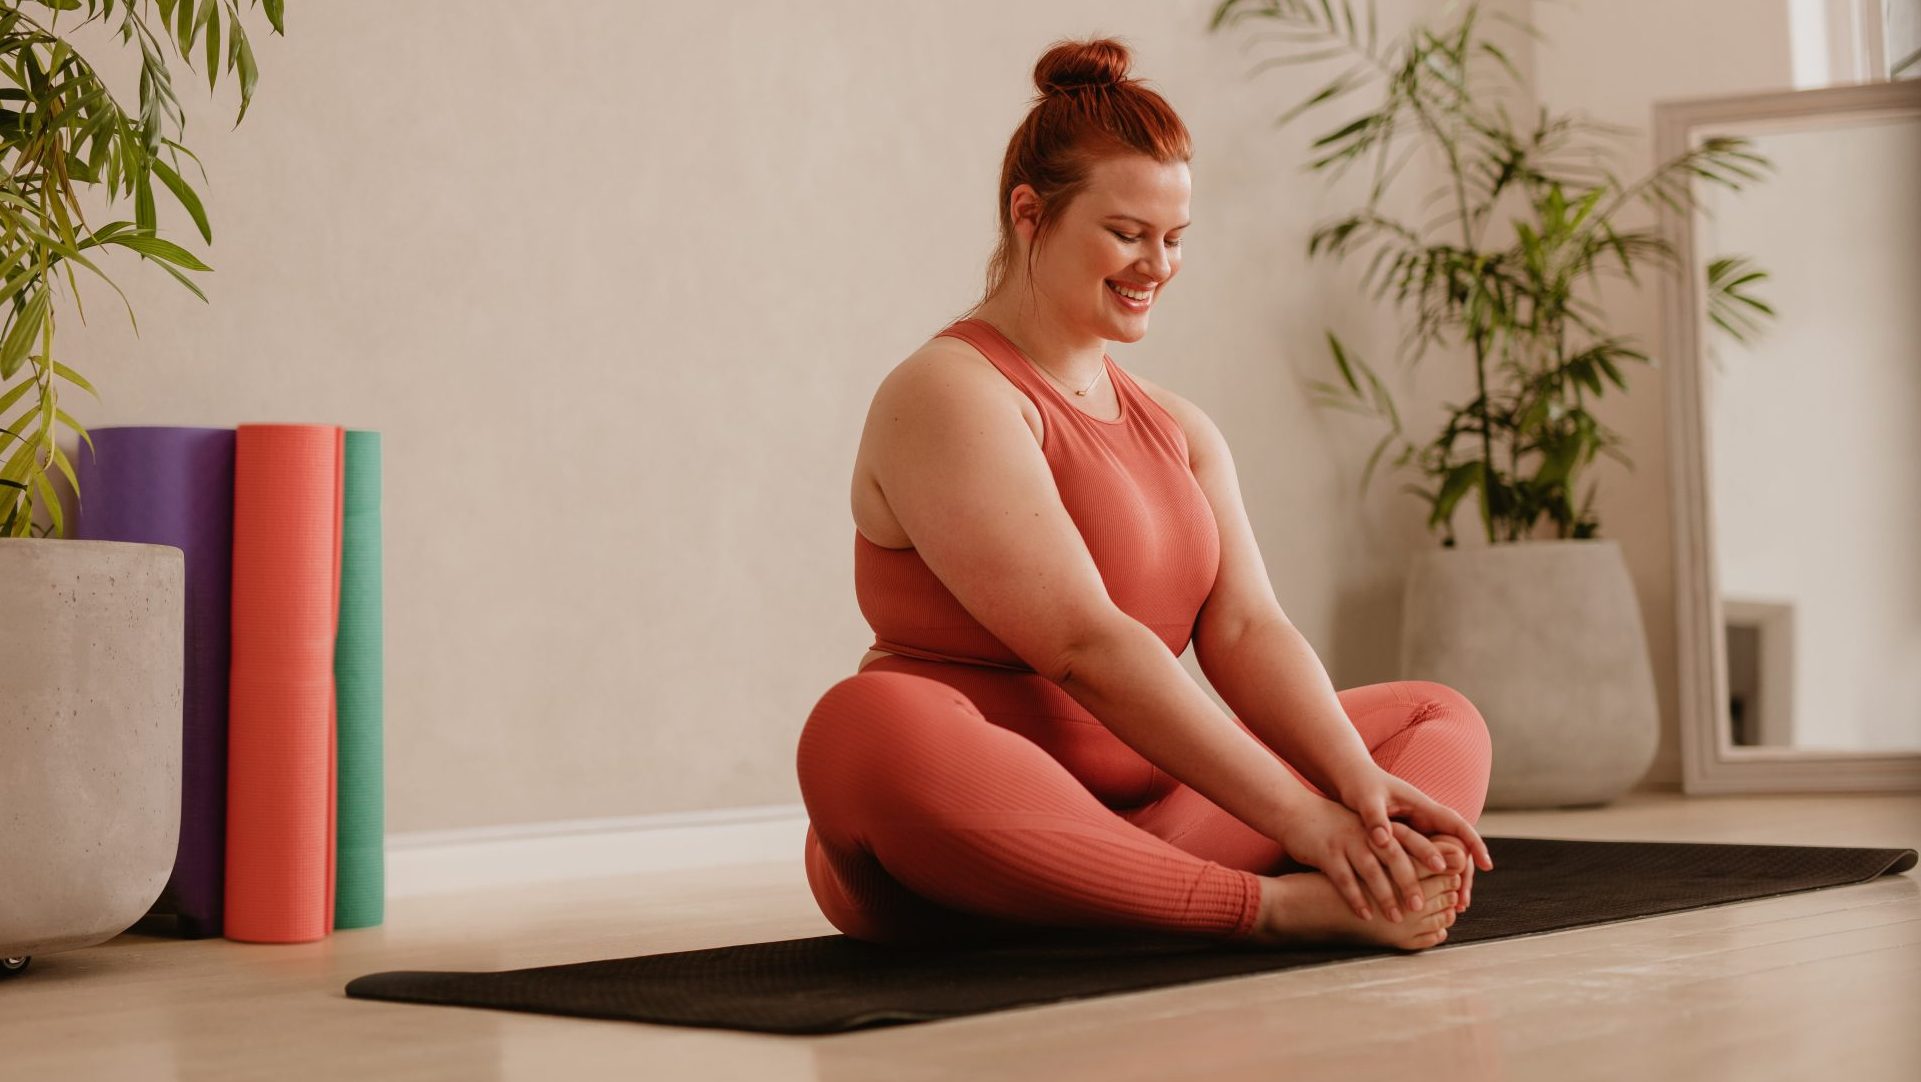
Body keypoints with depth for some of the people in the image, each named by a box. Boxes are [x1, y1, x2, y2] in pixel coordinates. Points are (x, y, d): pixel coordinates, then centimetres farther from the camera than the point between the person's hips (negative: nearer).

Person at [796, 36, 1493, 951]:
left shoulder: (1177, 428, 18)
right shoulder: (950, 397, -9)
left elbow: (1245, 629, 2)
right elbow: (1083, 645, -20)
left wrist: (1355, 780, -18)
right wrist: (1297, 817, -25)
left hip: (1144, 821, 8)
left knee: (1440, 716, 5)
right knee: (868, 728, -40)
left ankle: (1373, 884, -34)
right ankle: (1282, 906, -45)